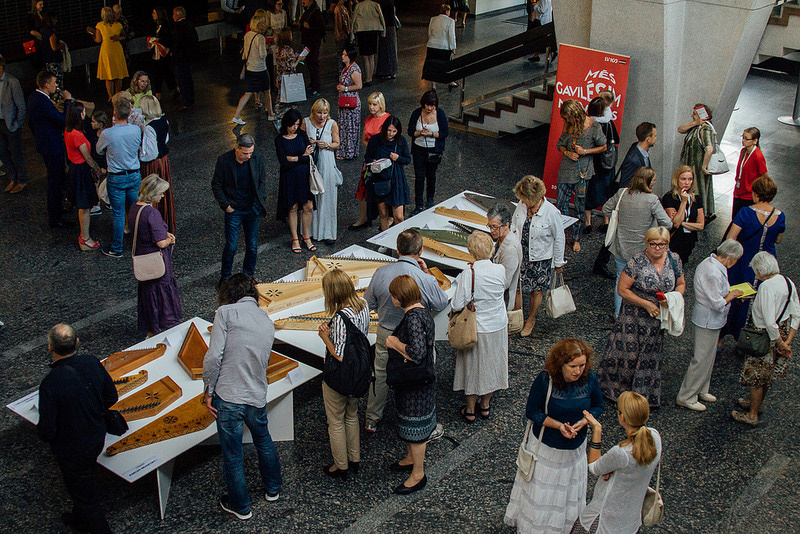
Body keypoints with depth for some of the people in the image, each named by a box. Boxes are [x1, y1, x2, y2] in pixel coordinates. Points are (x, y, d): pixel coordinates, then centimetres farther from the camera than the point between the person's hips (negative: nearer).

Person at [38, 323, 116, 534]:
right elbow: (111, 398, -2)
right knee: (85, 483, 32)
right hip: (97, 438, 7)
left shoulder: (50, 384, -34)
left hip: (72, 451, -7)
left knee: (83, 492, 16)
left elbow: (46, 431, -24)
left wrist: (42, 431, -1)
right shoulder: (92, 363, -17)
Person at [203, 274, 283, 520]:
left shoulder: (226, 313, -10)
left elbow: (213, 356, -16)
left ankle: (240, 506, 29)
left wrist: (208, 391, -6)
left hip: (228, 397, -5)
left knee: (232, 455, 12)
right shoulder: (267, 322, 7)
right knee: (264, 442, 29)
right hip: (257, 397, 5)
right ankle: (272, 488, 47)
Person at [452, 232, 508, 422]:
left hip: (476, 328, -3)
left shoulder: (468, 274, -24)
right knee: (492, 364, 20)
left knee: (473, 366, 13)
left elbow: (457, 305, -21)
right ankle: (485, 406, 37)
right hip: (498, 326, 4)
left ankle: (470, 410, 28)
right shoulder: (501, 270, -13)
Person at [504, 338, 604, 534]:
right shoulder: (545, 380, -26)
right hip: (546, 446, -3)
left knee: (568, 494, 22)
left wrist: (583, 422, -20)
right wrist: (558, 425, -27)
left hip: (575, 448, 3)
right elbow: (532, 412, -15)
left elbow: (598, 406, 0)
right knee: (540, 493, 13)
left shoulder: (590, 379, -17)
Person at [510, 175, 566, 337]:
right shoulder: (521, 206, -9)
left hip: (540, 259, -3)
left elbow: (559, 239, -10)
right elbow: (514, 225, 12)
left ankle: (531, 320, 36)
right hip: (520, 255, 3)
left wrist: (558, 262, -2)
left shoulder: (551, 212, -22)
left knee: (536, 291, 12)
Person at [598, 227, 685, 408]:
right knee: (628, 352, 1)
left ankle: (644, 394, 31)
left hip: (658, 318, 4)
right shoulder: (637, 262, -18)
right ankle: (616, 388, 23)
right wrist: (646, 304, -19)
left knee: (650, 356, 15)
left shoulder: (674, 259, -3)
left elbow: (681, 284, 11)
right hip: (634, 316, -4)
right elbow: (622, 289, -15)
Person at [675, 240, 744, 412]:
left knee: (707, 357, 22)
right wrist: (732, 295, -10)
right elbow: (718, 303, -26)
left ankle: (701, 390, 38)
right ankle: (686, 397, 12)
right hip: (708, 322, -10)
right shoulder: (713, 273, -30)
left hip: (708, 319, 10)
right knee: (702, 359, 1)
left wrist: (730, 292, 7)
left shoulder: (709, 262, 2)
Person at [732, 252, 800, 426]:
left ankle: (752, 415, 25)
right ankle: (756, 402, 47)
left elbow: (770, 322, -30)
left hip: (767, 337, -8)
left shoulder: (766, 286, -27)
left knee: (756, 375, 11)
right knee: (767, 374, 27)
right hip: (783, 333, 8)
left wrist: (781, 344, -17)